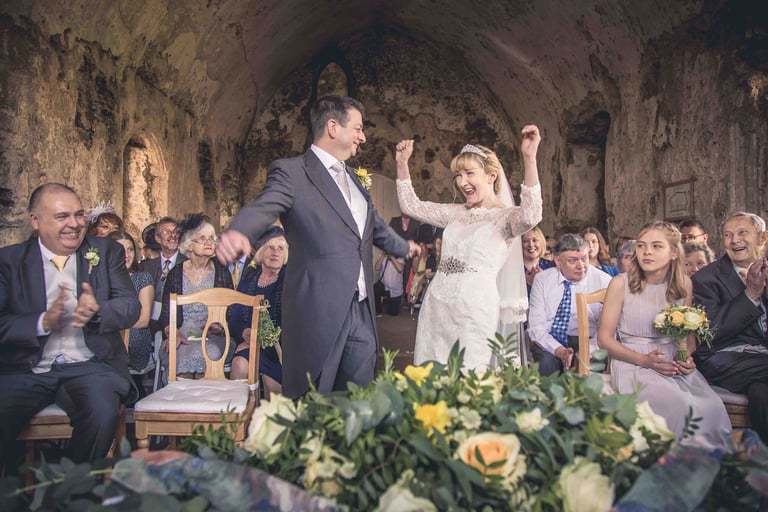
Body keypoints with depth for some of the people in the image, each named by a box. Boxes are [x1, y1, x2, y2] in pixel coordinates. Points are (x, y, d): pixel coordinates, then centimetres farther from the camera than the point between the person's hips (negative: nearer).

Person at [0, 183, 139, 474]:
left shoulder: (107, 252, 9)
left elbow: (131, 306, 0)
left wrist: (97, 311, -21)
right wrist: (43, 323, -21)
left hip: (88, 365, 0)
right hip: (26, 370, 1)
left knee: (103, 414, -29)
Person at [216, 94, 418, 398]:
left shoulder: (352, 179, 18)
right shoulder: (291, 173, -7)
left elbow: (375, 225, 32)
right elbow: (262, 208, -25)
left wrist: (404, 247, 47)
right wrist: (237, 233, -47)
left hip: (361, 312, 7)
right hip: (318, 313, -7)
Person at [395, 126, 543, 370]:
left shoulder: (506, 216, -3)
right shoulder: (456, 213, 15)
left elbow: (531, 216, -25)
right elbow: (411, 206, 18)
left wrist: (530, 157, -32)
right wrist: (402, 163, 9)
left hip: (474, 309, -6)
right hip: (435, 305, 6)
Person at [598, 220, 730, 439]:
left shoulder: (683, 283, 6)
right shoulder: (621, 284, -6)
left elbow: (689, 332, 18)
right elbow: (604, 337, -3)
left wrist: (688, 357, -4)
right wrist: (644, 360, -15)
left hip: (674, 364, 4)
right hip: (633, 363, -4)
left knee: (712, 408, -24)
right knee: (678, 408, -29)